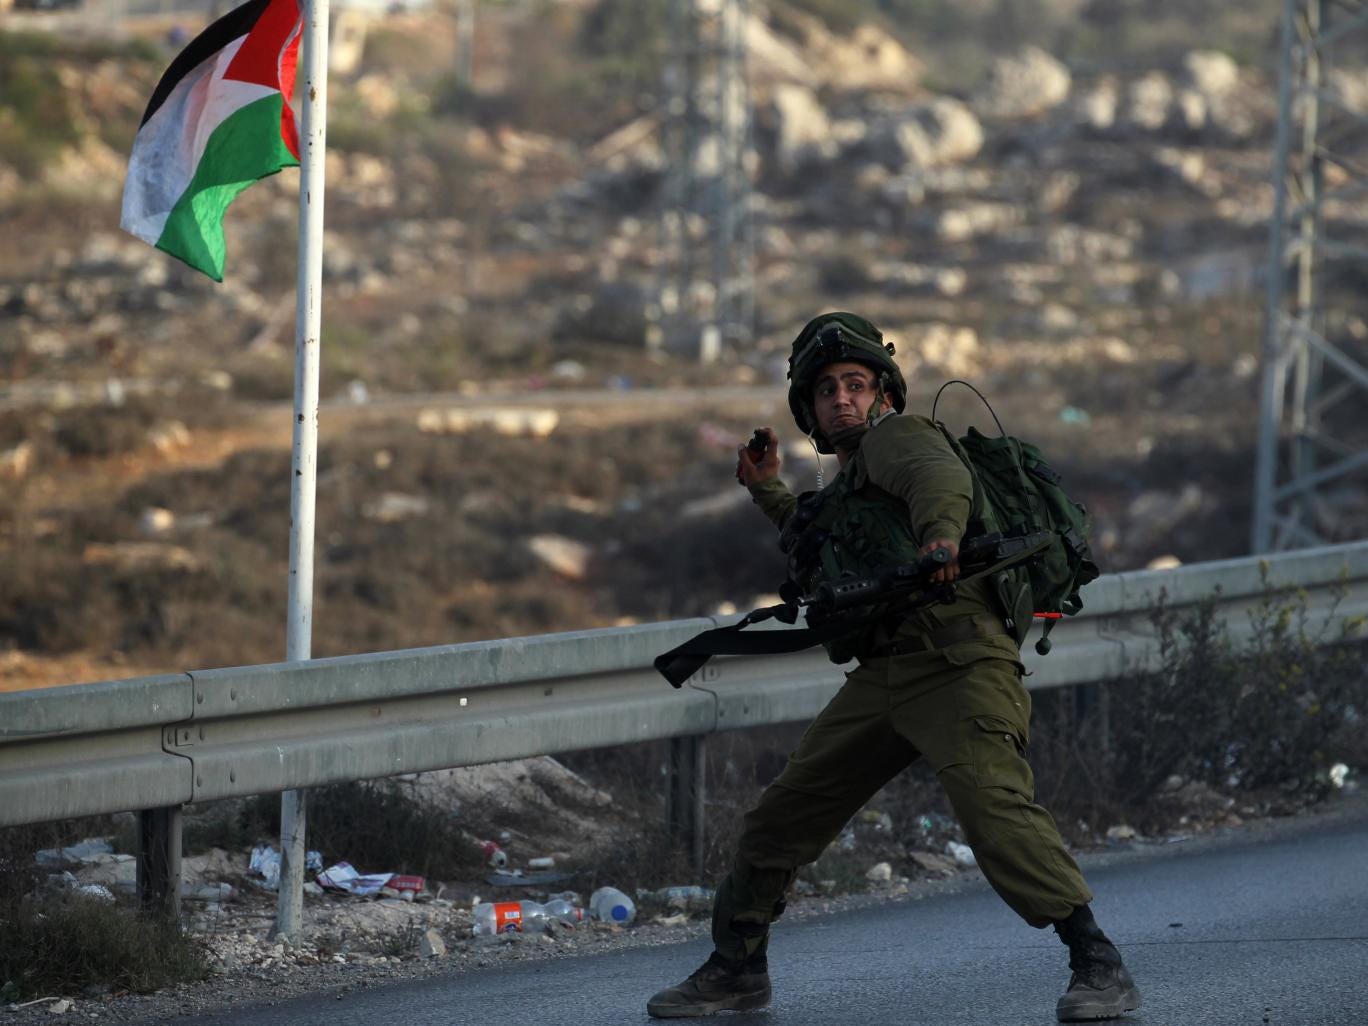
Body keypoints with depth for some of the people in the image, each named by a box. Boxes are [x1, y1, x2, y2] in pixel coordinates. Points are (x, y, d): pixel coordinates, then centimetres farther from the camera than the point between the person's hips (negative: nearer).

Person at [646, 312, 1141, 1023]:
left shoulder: (895, 436, 3)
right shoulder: (846, 483, 29)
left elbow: (940, 476, -23)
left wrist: (941, 532, -45)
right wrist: (768, 492, 46)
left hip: (953, 665, -9)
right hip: (879, 679, 9)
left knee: (994, 811, -27)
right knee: (780, 819, 10)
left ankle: (1098, 966, -29)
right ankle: (736, 969, 26)